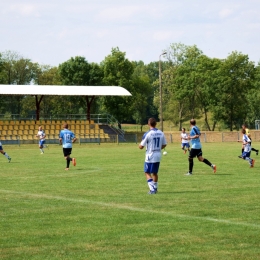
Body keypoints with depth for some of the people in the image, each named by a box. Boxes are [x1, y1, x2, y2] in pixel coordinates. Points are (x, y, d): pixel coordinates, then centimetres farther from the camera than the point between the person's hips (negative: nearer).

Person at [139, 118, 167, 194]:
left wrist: (141, 143, 11)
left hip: (150, 157, -5)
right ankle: (155, 188, 23)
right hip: (158, 156, 5)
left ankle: (152, 189, -11)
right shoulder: (161, 133, 1)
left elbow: (141, 147, -11)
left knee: (147, 173, 3)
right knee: (155, 173, 18)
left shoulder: (147, 134, -15)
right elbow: (164, 145, 11)